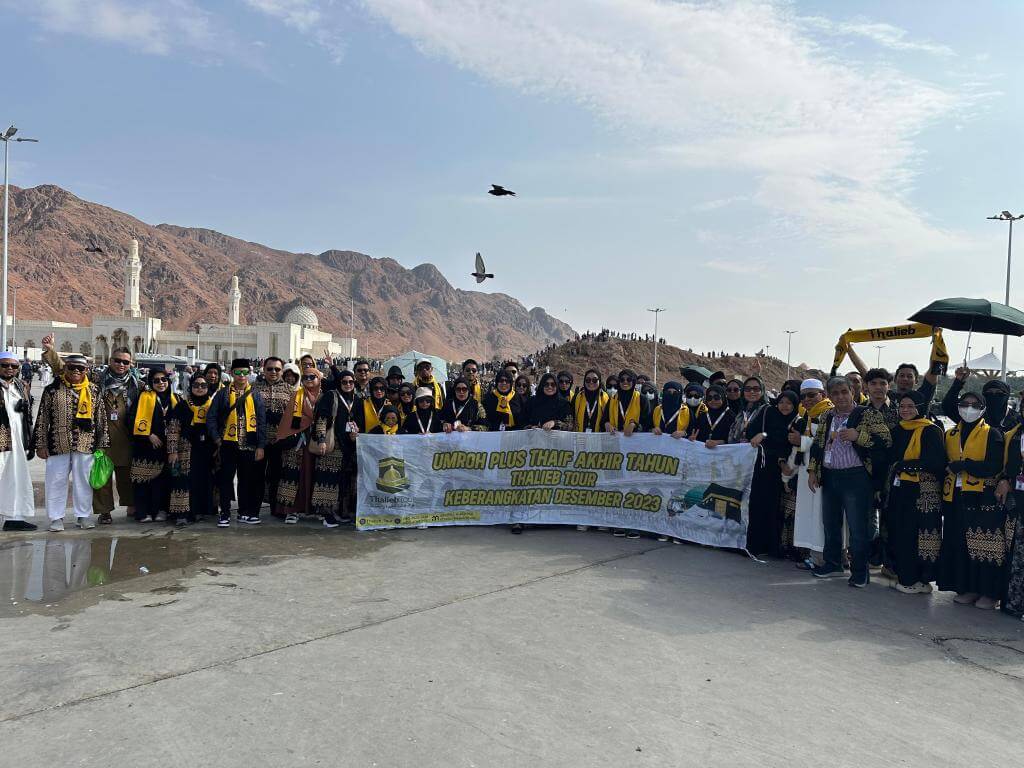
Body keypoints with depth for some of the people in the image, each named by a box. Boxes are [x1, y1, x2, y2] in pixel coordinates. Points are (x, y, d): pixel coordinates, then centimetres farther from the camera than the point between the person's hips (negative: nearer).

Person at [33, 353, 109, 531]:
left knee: (83, 481, 8)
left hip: (85, 445, 1)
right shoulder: (52, 389, 1)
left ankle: (83, 515, 19)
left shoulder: (94, 391, 5)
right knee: (56, 480, 4)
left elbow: (102, 419, 7)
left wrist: (102, 444, 5)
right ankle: (56, 517, 15)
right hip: (58, 445, -1)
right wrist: (41, 444, -1)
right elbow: (42, 419, 2)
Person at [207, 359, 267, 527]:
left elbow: (261, 422, 3)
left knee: (247, 480, 8)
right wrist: (216, 438, -4)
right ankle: (225, 514, 10)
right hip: (228, 444, -1)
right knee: (226, 479, 3)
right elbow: (211, 417, 5)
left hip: (249, 445, 1)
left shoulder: (255, 396, 6)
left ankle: (244, 513, 19)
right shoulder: (223, 394, 5)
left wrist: (260, 446, -3)